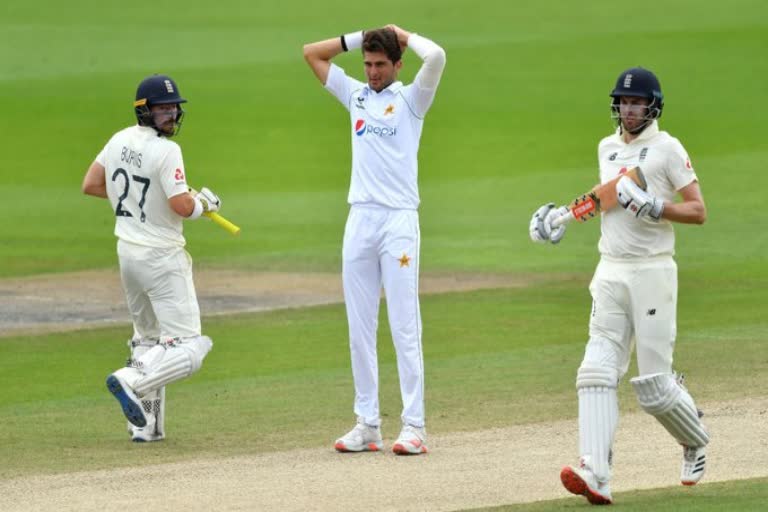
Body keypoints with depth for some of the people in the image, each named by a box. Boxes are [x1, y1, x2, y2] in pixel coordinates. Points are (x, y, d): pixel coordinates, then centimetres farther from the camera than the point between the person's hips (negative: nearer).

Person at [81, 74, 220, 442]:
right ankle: (132, 381, -28)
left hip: (127, 252, 8)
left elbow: (90, 185, 10)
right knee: (186, 348, -8)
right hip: (161, 257, -8)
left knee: (148, 339, 20)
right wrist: (205, 203, -2)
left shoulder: (119, 141, 3)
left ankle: (145, 424, 13)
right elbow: (182, 207, -23)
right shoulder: (165, 151, -19)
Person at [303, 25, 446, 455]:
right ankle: (368, 424, 7)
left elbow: (437, 57, -14)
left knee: (404, 327, -8)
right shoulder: (356, 95, 17)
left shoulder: (411, 99, 3)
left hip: (400, 221, -5)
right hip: (360, 221, 5)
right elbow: (312, 53, 21)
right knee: (360, 329, 4)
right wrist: (360, 38, 13)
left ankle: (414, 425, -9)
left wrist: (405, 35, 3)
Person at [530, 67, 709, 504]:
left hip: (652, 271, -6)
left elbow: (698, 212, -7)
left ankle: (696, 443, 26)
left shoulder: (667, 149, -5)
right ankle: (596, 475, -20)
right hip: (611, 272, 6)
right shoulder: (608, 148, 15)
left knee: (654, 384, -4)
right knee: (597, 372, -11)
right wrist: (567, 214, 18)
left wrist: (653, 207, -21)